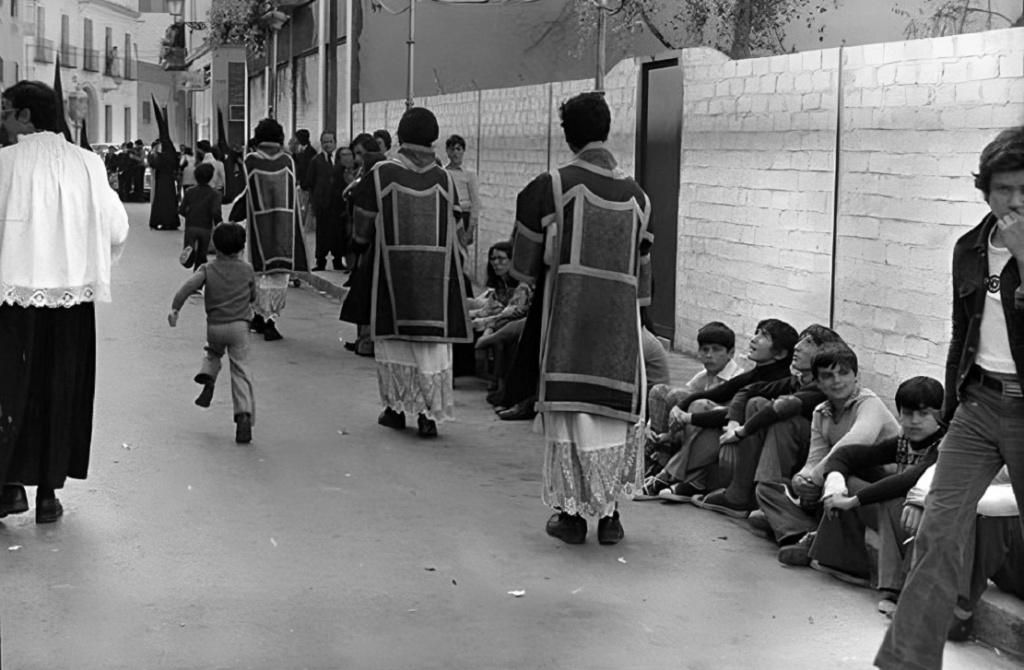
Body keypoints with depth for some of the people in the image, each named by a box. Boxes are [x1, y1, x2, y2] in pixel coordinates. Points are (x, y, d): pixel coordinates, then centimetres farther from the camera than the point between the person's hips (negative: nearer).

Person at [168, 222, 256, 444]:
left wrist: (175, 308, -14)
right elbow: (253, 297, 13)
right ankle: (244, 414, -16)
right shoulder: (247, 270, 4)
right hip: (239, 325, -1)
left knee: (213, 353, 33)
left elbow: (189, 286, -14)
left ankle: (207, 377, 3)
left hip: (214, 326, 1)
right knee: (240, 371, -2)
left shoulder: (208, 269, 1)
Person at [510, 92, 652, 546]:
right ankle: (610, 513, 14)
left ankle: (572, 513, 7)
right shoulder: (636, 195, 6)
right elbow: (642, 272, 11)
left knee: (570, 411, 3)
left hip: (566, 319, -3)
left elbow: (524, 266, 1)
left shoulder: (551, 187, -6)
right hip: (620, 326, 3)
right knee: (616, 415, 10)